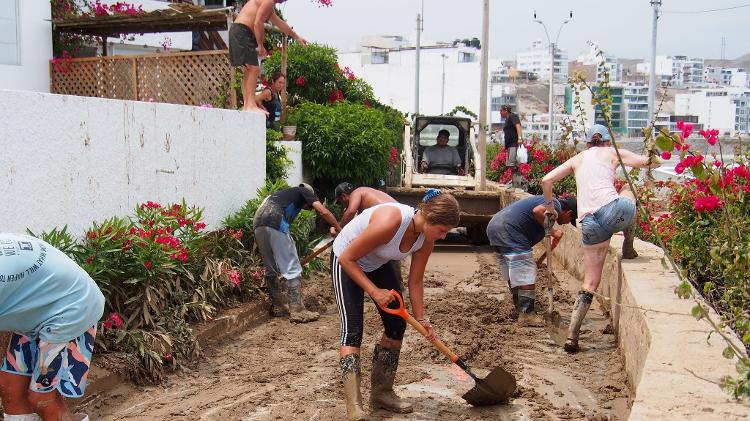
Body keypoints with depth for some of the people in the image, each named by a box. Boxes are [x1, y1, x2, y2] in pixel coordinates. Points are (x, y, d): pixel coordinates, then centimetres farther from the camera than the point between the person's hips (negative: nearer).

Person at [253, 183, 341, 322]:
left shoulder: (287, 194, 38)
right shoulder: (304, 191, 20)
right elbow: (324, 212, 5)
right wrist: (339, 229, 15)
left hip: (258, 224, 8)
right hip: (275, 224, -8)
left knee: (270, 270, 18)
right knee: (293, 269, -2)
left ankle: (277, 307, 27)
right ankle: (297, 311, -2)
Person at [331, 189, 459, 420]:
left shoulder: (426, 239, -17)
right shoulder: (389, 222, -39)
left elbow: (415, 281, -4)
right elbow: (347, 258, -29)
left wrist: (420, 319, -5)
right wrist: (374, 291, -30)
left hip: (377, 265, 7)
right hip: (347, 262, -7)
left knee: (397, 324, 3)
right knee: (352, 329, -18)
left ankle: (381, 392, 18)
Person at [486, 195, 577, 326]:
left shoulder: (547, 200, 26)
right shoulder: (555, 205, -4)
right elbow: (537, 211, -27)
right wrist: (551, 231, -16)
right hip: (509, 232, -11)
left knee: (512, 274, 20)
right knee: (527, 275, -7)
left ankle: (519, 308, 31)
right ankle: (526, 314, -5)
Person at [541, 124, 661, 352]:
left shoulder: (577, 159, 26)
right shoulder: (613, 153, 19)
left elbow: (546, 180, 17)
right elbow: (651, 162, 13)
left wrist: (550, 205, 32)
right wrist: (651, 160, 37)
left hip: (589, 222, 3)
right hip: (613, 211, -3)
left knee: (589, 284, 12)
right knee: (628, 188, 33)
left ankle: (572, 336, 5)